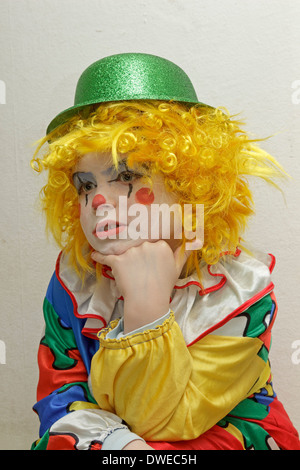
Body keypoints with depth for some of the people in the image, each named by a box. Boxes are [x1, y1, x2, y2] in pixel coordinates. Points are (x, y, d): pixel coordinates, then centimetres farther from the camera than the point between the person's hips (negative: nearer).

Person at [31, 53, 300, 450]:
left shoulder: (240, 288, -20)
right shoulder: (75, 276, -9)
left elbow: (158, 422, -20)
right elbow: (60, 395, -9)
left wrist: (148, 307, -34)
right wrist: (118, 440, -27)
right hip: (102, 438, 4)